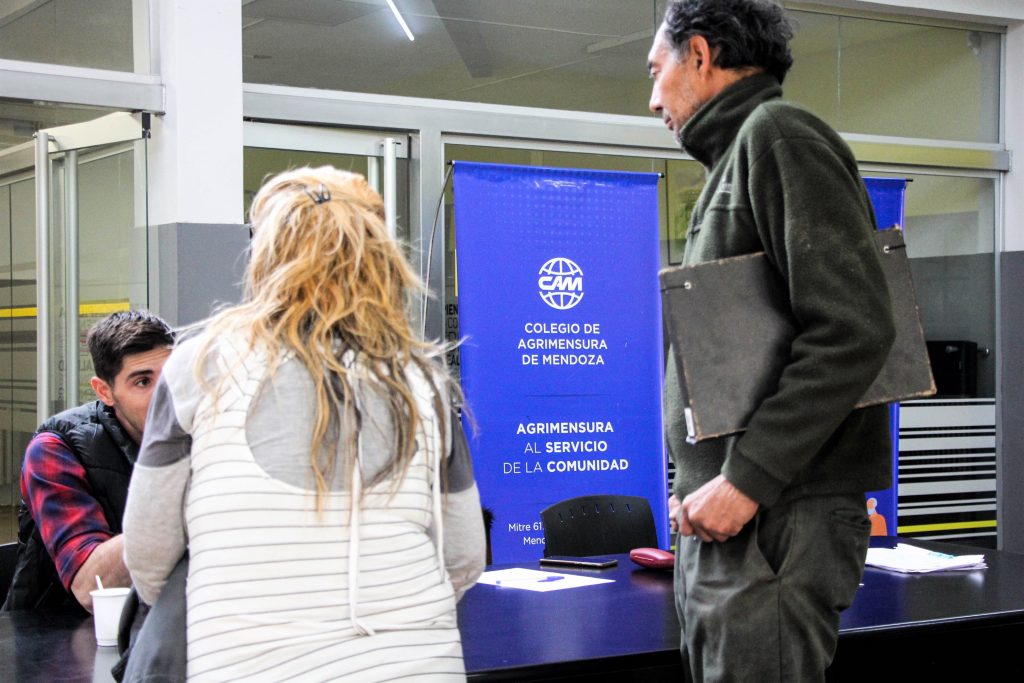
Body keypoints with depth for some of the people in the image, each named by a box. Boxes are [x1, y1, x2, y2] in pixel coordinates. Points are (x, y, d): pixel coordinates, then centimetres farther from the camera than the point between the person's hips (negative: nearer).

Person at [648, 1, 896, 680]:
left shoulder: (777, 132, -8)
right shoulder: (735, 156, 21)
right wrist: (707, 490, 11)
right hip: (724, 520, 10)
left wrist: (746, 479, -20)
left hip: (776, 521, -10)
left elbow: (854, 327, -20)